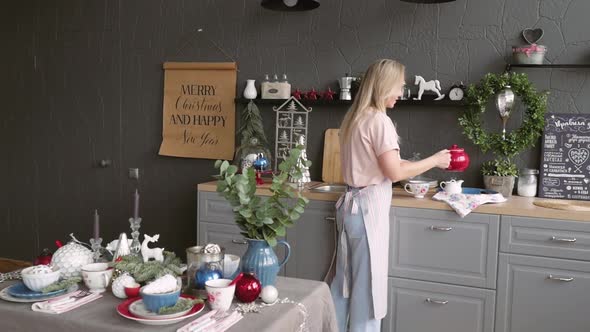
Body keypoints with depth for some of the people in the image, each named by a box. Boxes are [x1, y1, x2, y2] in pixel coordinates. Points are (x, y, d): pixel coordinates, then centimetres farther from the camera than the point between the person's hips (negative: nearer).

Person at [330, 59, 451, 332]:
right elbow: (394, 172, -17)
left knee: (345, 281, 17)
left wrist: (415, 165, 14)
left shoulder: (355, 118, 11)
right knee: (368, 286, 4)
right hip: (369, 207, -9)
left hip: (351, 203, 9)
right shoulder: (379, 120, -15)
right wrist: (435, 160, -7)